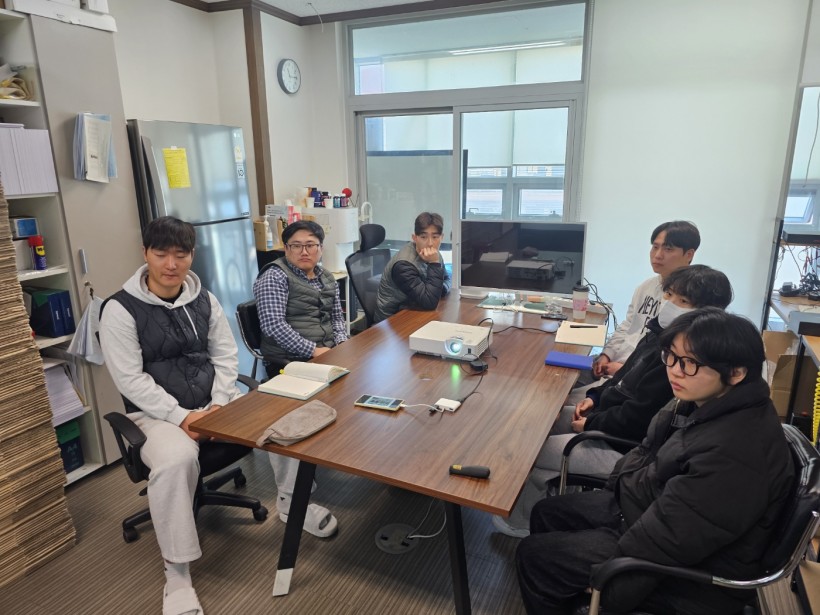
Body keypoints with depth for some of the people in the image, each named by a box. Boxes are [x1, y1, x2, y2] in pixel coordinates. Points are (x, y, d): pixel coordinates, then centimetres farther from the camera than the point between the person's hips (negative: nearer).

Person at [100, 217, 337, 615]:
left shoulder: (203, 299, 2)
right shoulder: (121, 310, -12)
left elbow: (225, 355, 5)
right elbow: (130, 380, -15)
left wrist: (221, 403, -10)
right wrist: (182, 416, -22)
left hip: (215, 400, 5)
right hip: (157, 412, -4)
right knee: (175, 461, -36)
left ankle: (290, 503, 14)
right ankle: (177, 574, -17)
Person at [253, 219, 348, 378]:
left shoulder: (327, 277, 14)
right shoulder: (274, 277, -7)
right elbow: (273, 325, -18)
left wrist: (341, 344, 0)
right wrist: (313, 351, -19)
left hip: (329, 353, 7)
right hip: (290, 362, -7)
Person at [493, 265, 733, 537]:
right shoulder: (664, 332, 0)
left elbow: (635, 419, -27)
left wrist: (590, 424, -13)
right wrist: (595, 397, 5)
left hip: (623, 447, -10)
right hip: (612, 415, 10)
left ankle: (523, 523, 20)